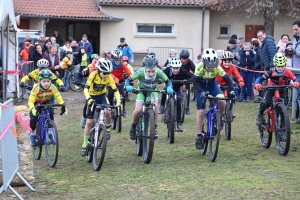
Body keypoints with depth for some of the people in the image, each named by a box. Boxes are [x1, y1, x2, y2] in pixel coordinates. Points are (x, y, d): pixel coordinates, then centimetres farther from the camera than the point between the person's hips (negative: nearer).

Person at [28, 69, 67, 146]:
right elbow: (31, 101, -35)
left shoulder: (53, 88, -29)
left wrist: (63, 106, -45)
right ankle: (33, 133, 10)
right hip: (36, 103, -1)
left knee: (50, 113, -26)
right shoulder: (36, 88, -35)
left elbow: (59, 98, -26)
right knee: (33, 119, -19)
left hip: (46, 102, 1)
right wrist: (32, 109, -54)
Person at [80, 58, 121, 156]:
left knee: (107, 112, -30)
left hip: (102, 96, 1)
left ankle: (107, 129, 0)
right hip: (92, 97, -1)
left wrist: (118, 101, -32)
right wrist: (88, 98, -48)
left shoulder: (109, 77, -19)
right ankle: (84, 145, 6)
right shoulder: (93, 75, -25)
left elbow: (115, 90, -18)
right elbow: (86, 88, -30)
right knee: (89, 122, -5)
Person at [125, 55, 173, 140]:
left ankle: (154, 127, -9)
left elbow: (168, 81, -23)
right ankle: (133, 127, 9)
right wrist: (127, 86, -49)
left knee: (155, 105, -26)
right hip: (141, 91, -1)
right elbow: (128, 79, -28)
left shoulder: (159, 72, -32)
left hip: (153, 91, 1)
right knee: (138, 110, -19)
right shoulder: (141, 72, -35)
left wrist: (169, 88, -44)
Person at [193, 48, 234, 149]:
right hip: (201, 87, -2)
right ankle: (199, 137, 0)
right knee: (201, 111, -8)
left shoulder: (217, 68, -28)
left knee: (222, 101, -26)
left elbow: (227, 79, -24)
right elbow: (195, 82, -35)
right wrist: (201, 92, -51)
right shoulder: (200, 67, -32)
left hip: (212, 85, 2)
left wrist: (231, 90, -40)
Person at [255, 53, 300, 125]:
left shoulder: (287, 72, -25)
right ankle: (260, 114, 5)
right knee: (267, 103, -24)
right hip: (271, 89, -2)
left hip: (281, 90, 2)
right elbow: (261, 78, -28)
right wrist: (257, 84, -49)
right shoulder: (272, 71, -28)